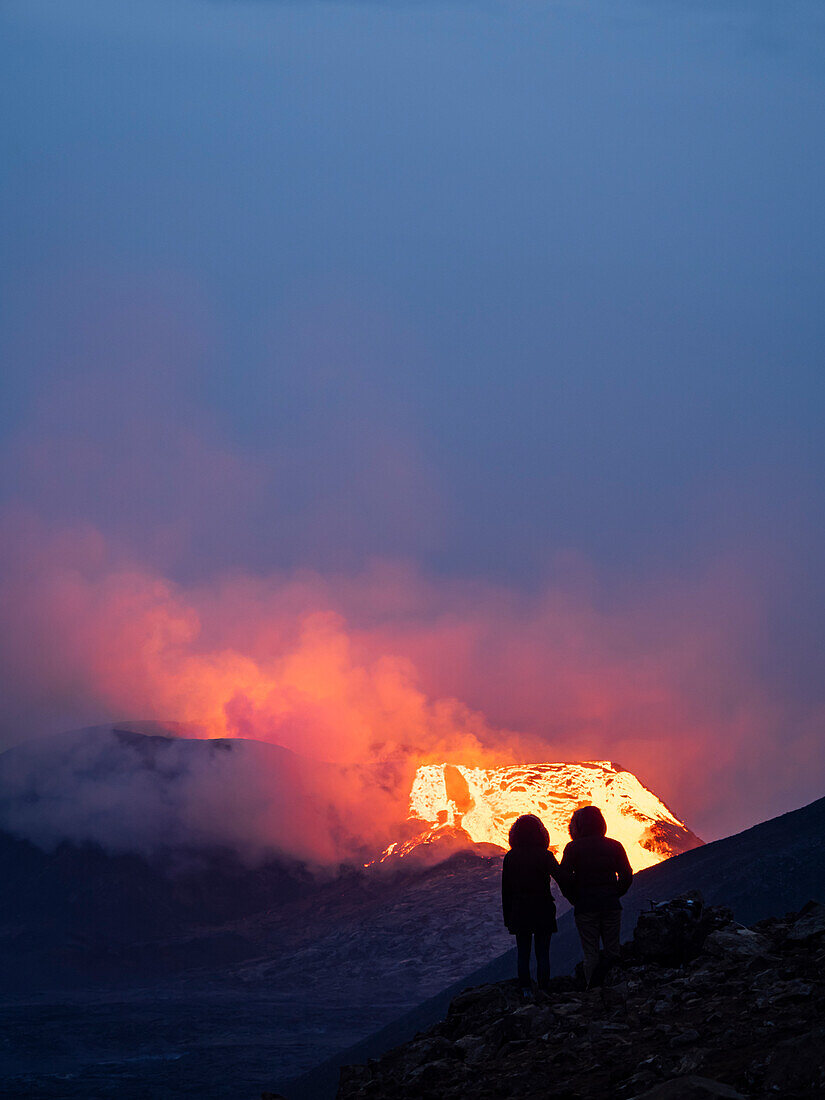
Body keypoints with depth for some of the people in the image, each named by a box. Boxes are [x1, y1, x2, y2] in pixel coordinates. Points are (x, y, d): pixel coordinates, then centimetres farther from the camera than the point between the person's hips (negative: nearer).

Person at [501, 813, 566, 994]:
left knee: (523, 954, 9)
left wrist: (507, 917, 9)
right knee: (543, 954, 5)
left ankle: (526, 991, 7)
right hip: (543, 911, -1)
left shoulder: (510, 857, -2)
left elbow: (506, 890, 2)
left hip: (519, 913, 1)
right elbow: (562, 881, -9)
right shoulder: (545, 856, -9)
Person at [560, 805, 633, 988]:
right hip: (611, 905, 2)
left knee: (590, 953, 3)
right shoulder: (614, 846, 3)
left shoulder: (573, 848, -4)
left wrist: (574, 899, 4)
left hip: (585, 905, -2)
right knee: (612, 951, 9)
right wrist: (614, 895, 13)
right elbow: (626, 875, 2)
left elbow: (565, 877, -9)